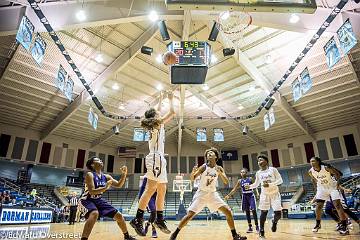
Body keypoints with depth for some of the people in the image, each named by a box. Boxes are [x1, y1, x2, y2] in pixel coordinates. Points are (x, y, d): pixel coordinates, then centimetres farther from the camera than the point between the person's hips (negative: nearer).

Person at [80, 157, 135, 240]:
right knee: (95, 213, -41)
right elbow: (91, 192, -28)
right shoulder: (90, 175, -18)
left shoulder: (106, 176, 1)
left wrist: (124, 174, -15)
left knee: (118, 215, 4)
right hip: (87, 200, -7)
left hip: (98, 200, 7)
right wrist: (105, 188, -38)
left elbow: (119, 185, 0)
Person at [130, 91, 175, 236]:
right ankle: (138, 219, -14)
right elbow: (172, 112, 2)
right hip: (156, 158, -10)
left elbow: (158, 112, 36)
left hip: (158, 159, 10)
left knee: (162, 191, 8)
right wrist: (170, 99, 17)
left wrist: (161, 100, 43)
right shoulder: (158, 123, -1)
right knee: (151, 189, -14)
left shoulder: (153, 125, 20)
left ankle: (159, 220, 12)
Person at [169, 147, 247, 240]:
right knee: (190, 215, -10)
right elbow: (192, 179, -9)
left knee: (228, 211, -5)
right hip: (202, 193, -3)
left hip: (213, 194, 4)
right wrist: (193, 172, -33)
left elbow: (226, 182, -4)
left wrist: (220, 173, -22)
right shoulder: (204, 167, -11)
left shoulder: (219, 168, 0)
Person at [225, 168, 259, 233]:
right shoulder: (240, 181, 1)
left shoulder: (250, 179, -4)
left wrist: (257, 193, -13)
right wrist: (229, 195, -5)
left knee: (253, 210, -9)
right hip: (244, 196, 3)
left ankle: (257, 226, 2)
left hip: (251, 195, -3)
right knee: (247, 211, 5)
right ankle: (250, 227, 14)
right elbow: (234, 189, 3)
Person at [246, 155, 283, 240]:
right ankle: (261, 231, 9)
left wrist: (269, 184, -25)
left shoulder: (273, 169, -9)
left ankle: (274, 222, 27)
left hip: (275, 193, -2)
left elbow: (280, 180, -12)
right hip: (264, 194, 3)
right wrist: (249, 186, -9)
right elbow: (256, 184, 10)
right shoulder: (258, 173, 1)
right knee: (263, 213, -1)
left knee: (278, 213, -7)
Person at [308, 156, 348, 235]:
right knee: (318, 206, 0)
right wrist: (316, 188, 6)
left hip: (332, 187, -3)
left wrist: (337, 184, -14)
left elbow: (337, 173, -11)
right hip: (322, 189, 4)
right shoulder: (310, 171, -16)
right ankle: (318, 224, 16)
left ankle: (344, 226, -5)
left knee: (337, 205, -11)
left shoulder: (326, 167, -28)